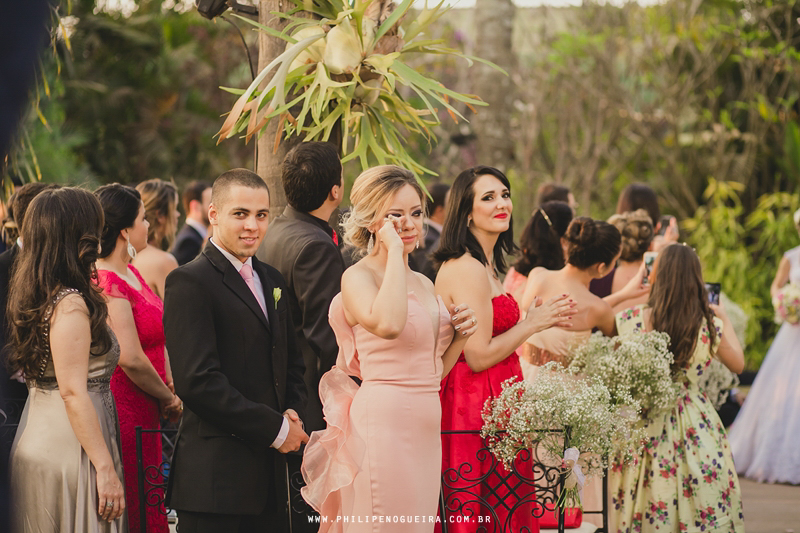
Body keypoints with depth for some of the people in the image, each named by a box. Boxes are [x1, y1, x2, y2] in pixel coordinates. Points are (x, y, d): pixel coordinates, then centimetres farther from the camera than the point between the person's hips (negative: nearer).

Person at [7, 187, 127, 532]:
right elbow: (73, 392, -20)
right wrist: (106, 468, -19)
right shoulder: (71, 305, -17)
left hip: (36, 440, 9)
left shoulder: (34, 298, 11)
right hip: (70, 447, -9)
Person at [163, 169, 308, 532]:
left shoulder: (272, 281, 17)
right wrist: (275, 429, -13)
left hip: (269, 471, 7)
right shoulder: (189, 282, -9)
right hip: (216, 474, -7)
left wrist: (293, 413, 3)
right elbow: (198, 381, -18)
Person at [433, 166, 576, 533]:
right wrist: (532, 324, -10)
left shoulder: (486, 265, 14)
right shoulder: (469, 270, -17)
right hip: (478, 405, -10)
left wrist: (538, 322, 11)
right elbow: (479, 357, -20)